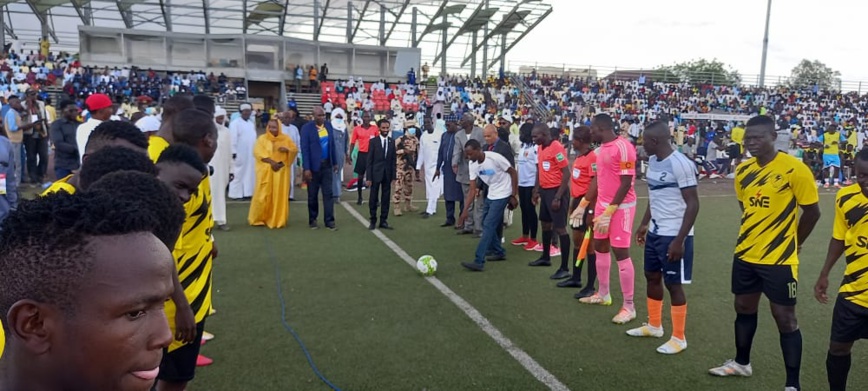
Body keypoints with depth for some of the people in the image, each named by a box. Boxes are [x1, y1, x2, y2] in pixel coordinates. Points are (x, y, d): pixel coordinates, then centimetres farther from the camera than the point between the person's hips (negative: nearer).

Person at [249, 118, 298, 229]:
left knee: (280, 196, 2)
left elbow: (295, 150, 9)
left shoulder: (285, 139, 8)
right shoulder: (262, 138, 1)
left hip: (281, 172, 2)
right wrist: (271, 162, -19)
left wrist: (287, 150, -13)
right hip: (266, 171, -2)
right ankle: (258, 219, 13)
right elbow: (257, 152, -10)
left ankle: (278, 220, 10)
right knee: (263, 195, -2)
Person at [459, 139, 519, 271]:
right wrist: (465, 210, -12)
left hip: (502, 195, -8)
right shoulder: (473, 165, -6)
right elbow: (472, 190, -4)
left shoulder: (495, 158, -25)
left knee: (488, 226, -12)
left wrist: (514, 196, -14)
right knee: (486, 224, 13)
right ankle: (499, 252, 32)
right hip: (490, 195, 8)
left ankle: (478, 262, -12)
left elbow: (513, 173, -14)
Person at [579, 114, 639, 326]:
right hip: (603, 204, 9)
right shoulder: (602, 148, 10)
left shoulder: (623, 147, -18)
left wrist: (610, 211, -21)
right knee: (600, 247, 16)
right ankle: (603, 294, 32)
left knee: (621, 252, -6)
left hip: (620, 207, -9)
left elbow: (626, 184, -20)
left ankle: (629, 307, 3)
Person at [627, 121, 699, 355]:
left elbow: (693, 204, -20)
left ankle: (679, 338, 15)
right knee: (652, 277, 19)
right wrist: (644, 224, 20)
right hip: (655, 232, 9)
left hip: (674, 236, -9)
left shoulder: (680, 164, -21)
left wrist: (679, 240, -22)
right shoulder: (652, 161, 6)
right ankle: (654, 325, 37)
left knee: (673, 284, 0)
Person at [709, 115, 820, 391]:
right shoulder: (743, 170, 3)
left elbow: (812, 212, -6)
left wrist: (791, 244, 4)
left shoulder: (794, 169, -14)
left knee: (785, 317, 1)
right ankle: (742, 363, 37)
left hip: (779, 259, -6)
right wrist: (753, 238, 16)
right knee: (744, 307, 18)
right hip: (745, 254, 6)